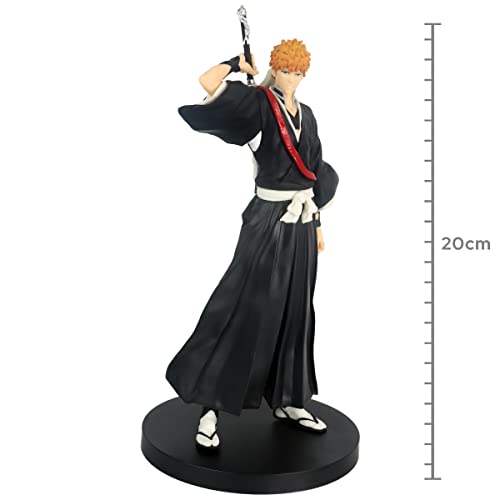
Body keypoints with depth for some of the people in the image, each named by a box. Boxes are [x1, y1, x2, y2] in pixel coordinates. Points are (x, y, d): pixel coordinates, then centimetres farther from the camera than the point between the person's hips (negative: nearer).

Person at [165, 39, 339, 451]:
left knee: (295, 312, 11)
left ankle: (287, 401, 24)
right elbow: (206, 84, -21)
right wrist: (238, 62, -3)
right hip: (268, 221, -7)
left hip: (301, 223, 7)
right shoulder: (258, 103, -6)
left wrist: (318, 223, 15)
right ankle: (210, 408, 2)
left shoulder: (307, 115, 13)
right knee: (245, 310, -7)